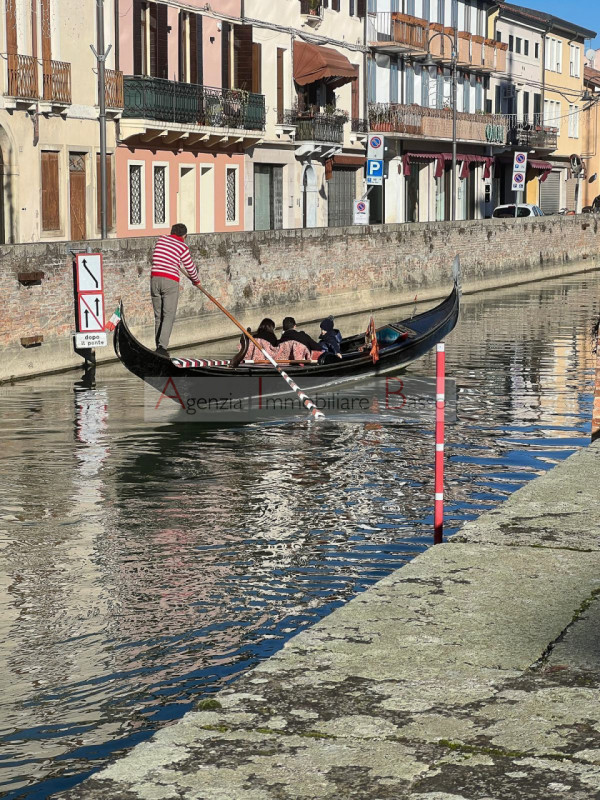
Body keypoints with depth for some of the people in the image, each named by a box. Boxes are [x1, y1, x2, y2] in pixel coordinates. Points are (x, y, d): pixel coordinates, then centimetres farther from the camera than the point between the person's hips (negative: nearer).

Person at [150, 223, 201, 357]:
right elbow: (190, 268, 9)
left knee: (158, 316, 11)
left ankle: (159, 347, 11)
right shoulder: (183, 247, 0)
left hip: (155, 278, 5)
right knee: (168, 316, -5)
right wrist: (196, 281, 30)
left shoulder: (161, 239, 14)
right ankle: (162, 347, -19)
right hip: (170, 281, -5)